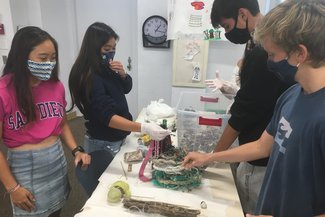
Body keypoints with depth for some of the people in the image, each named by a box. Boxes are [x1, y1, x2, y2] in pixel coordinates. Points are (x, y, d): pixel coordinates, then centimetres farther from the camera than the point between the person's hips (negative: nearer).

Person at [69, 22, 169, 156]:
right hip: (103, 143, -8)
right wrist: (144, 128, -41)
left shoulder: (105, 68, 1)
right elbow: (107, 116, -32)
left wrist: (122, 74, -10)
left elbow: (126, 89, 12)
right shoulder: (89, 77, -25)